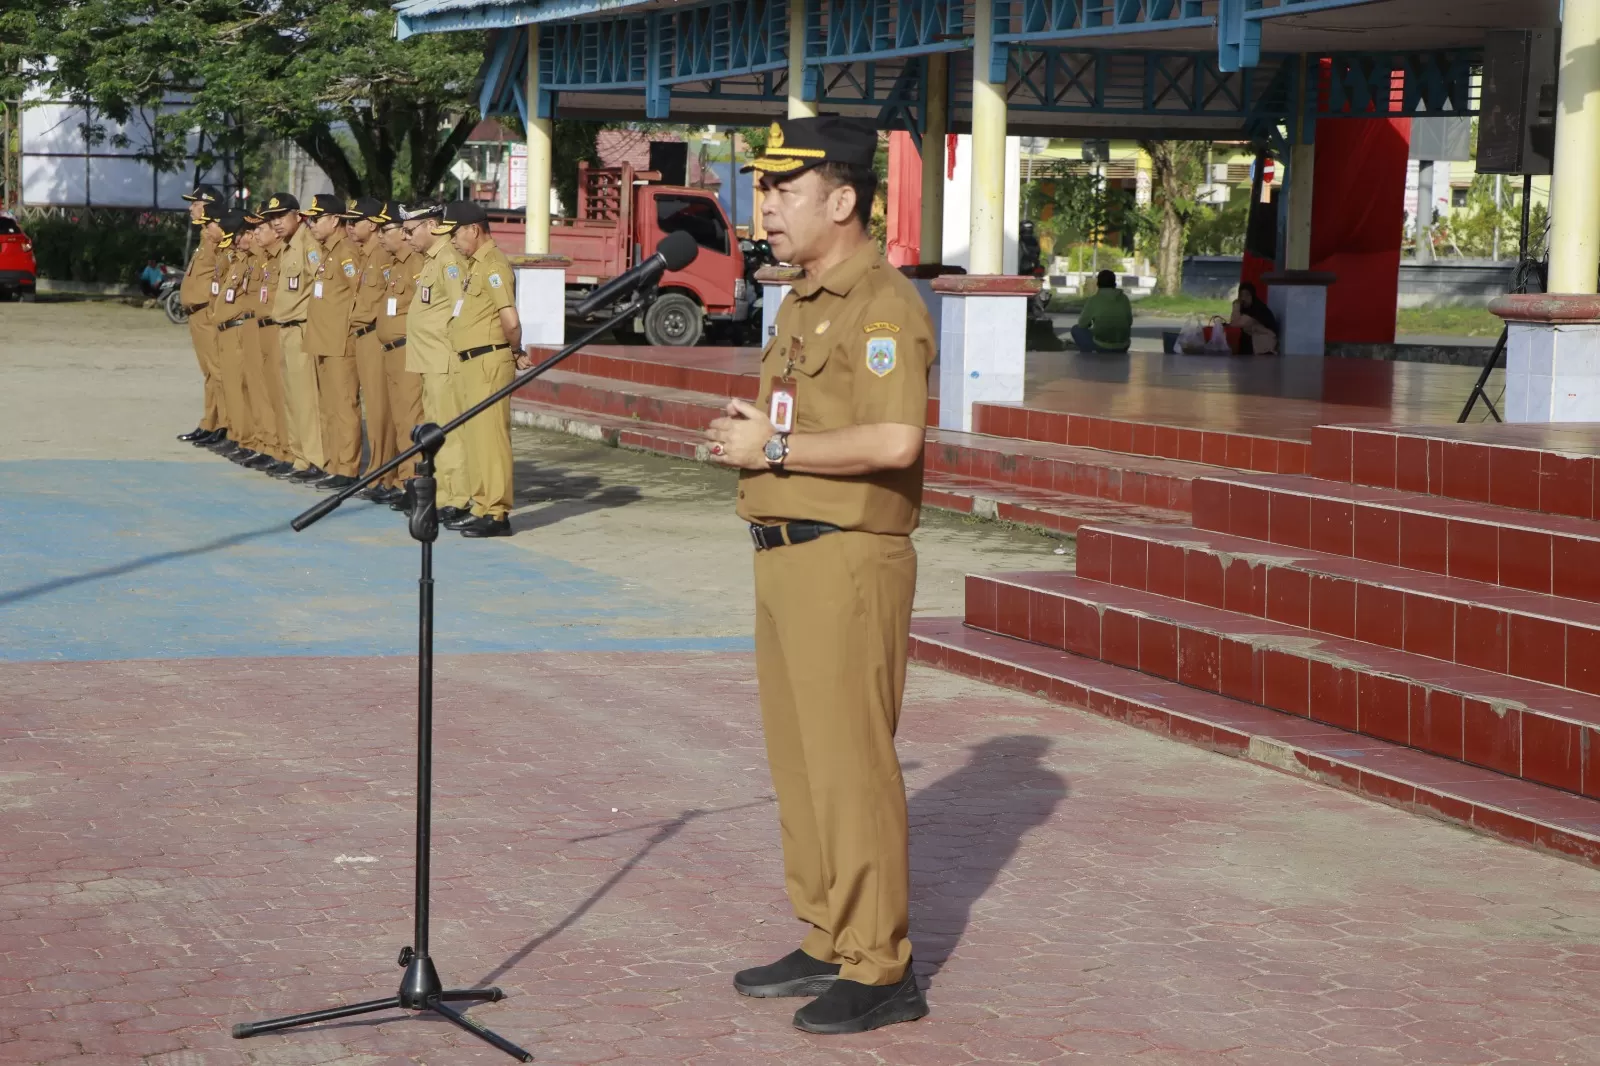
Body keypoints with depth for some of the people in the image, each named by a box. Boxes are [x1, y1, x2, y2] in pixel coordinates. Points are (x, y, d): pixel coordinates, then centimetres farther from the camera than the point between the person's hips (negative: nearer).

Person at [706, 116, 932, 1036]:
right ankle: (828, 945, 24)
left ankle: (882, 970, 0)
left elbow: (894, 441, -26)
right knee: (800, 760, 14)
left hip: (848, 558, -10)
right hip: (786, 551, 10)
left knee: (852, 764, -7)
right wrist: (748, 429, 10)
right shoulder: (802, 302, 18)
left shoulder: (883, 306, -14)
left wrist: (776, 449, -17)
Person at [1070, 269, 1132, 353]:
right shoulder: (1124, 298, 1)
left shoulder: (1094, 300, -9)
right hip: (1122, 347, 4)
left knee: (1076, 330, 20)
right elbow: (1129, 322, 11)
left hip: (1101, 346, -4)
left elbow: (1082, 324, 0)